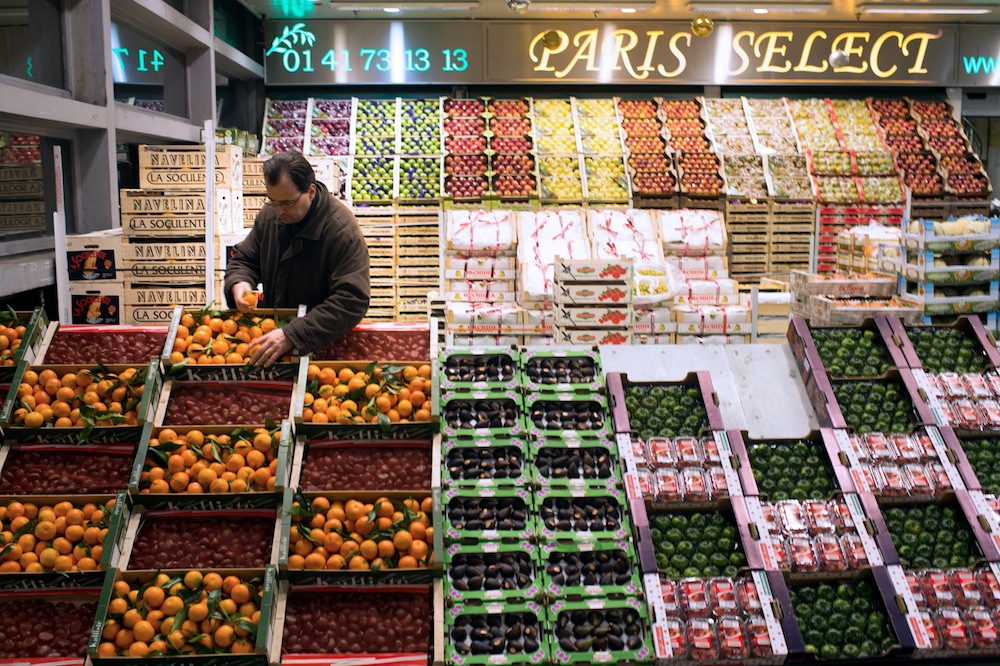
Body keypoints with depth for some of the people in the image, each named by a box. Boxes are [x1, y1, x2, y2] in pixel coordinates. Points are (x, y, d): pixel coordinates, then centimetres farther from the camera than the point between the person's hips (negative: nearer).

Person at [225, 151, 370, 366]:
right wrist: (238, 283, -10)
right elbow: (244, 259, 16)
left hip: (323, 342, -5)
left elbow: (352, 301, -28)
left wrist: (292, 336, -35)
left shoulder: (342, 229, -21)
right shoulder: (269, 214, 1)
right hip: (273, 328, 5)